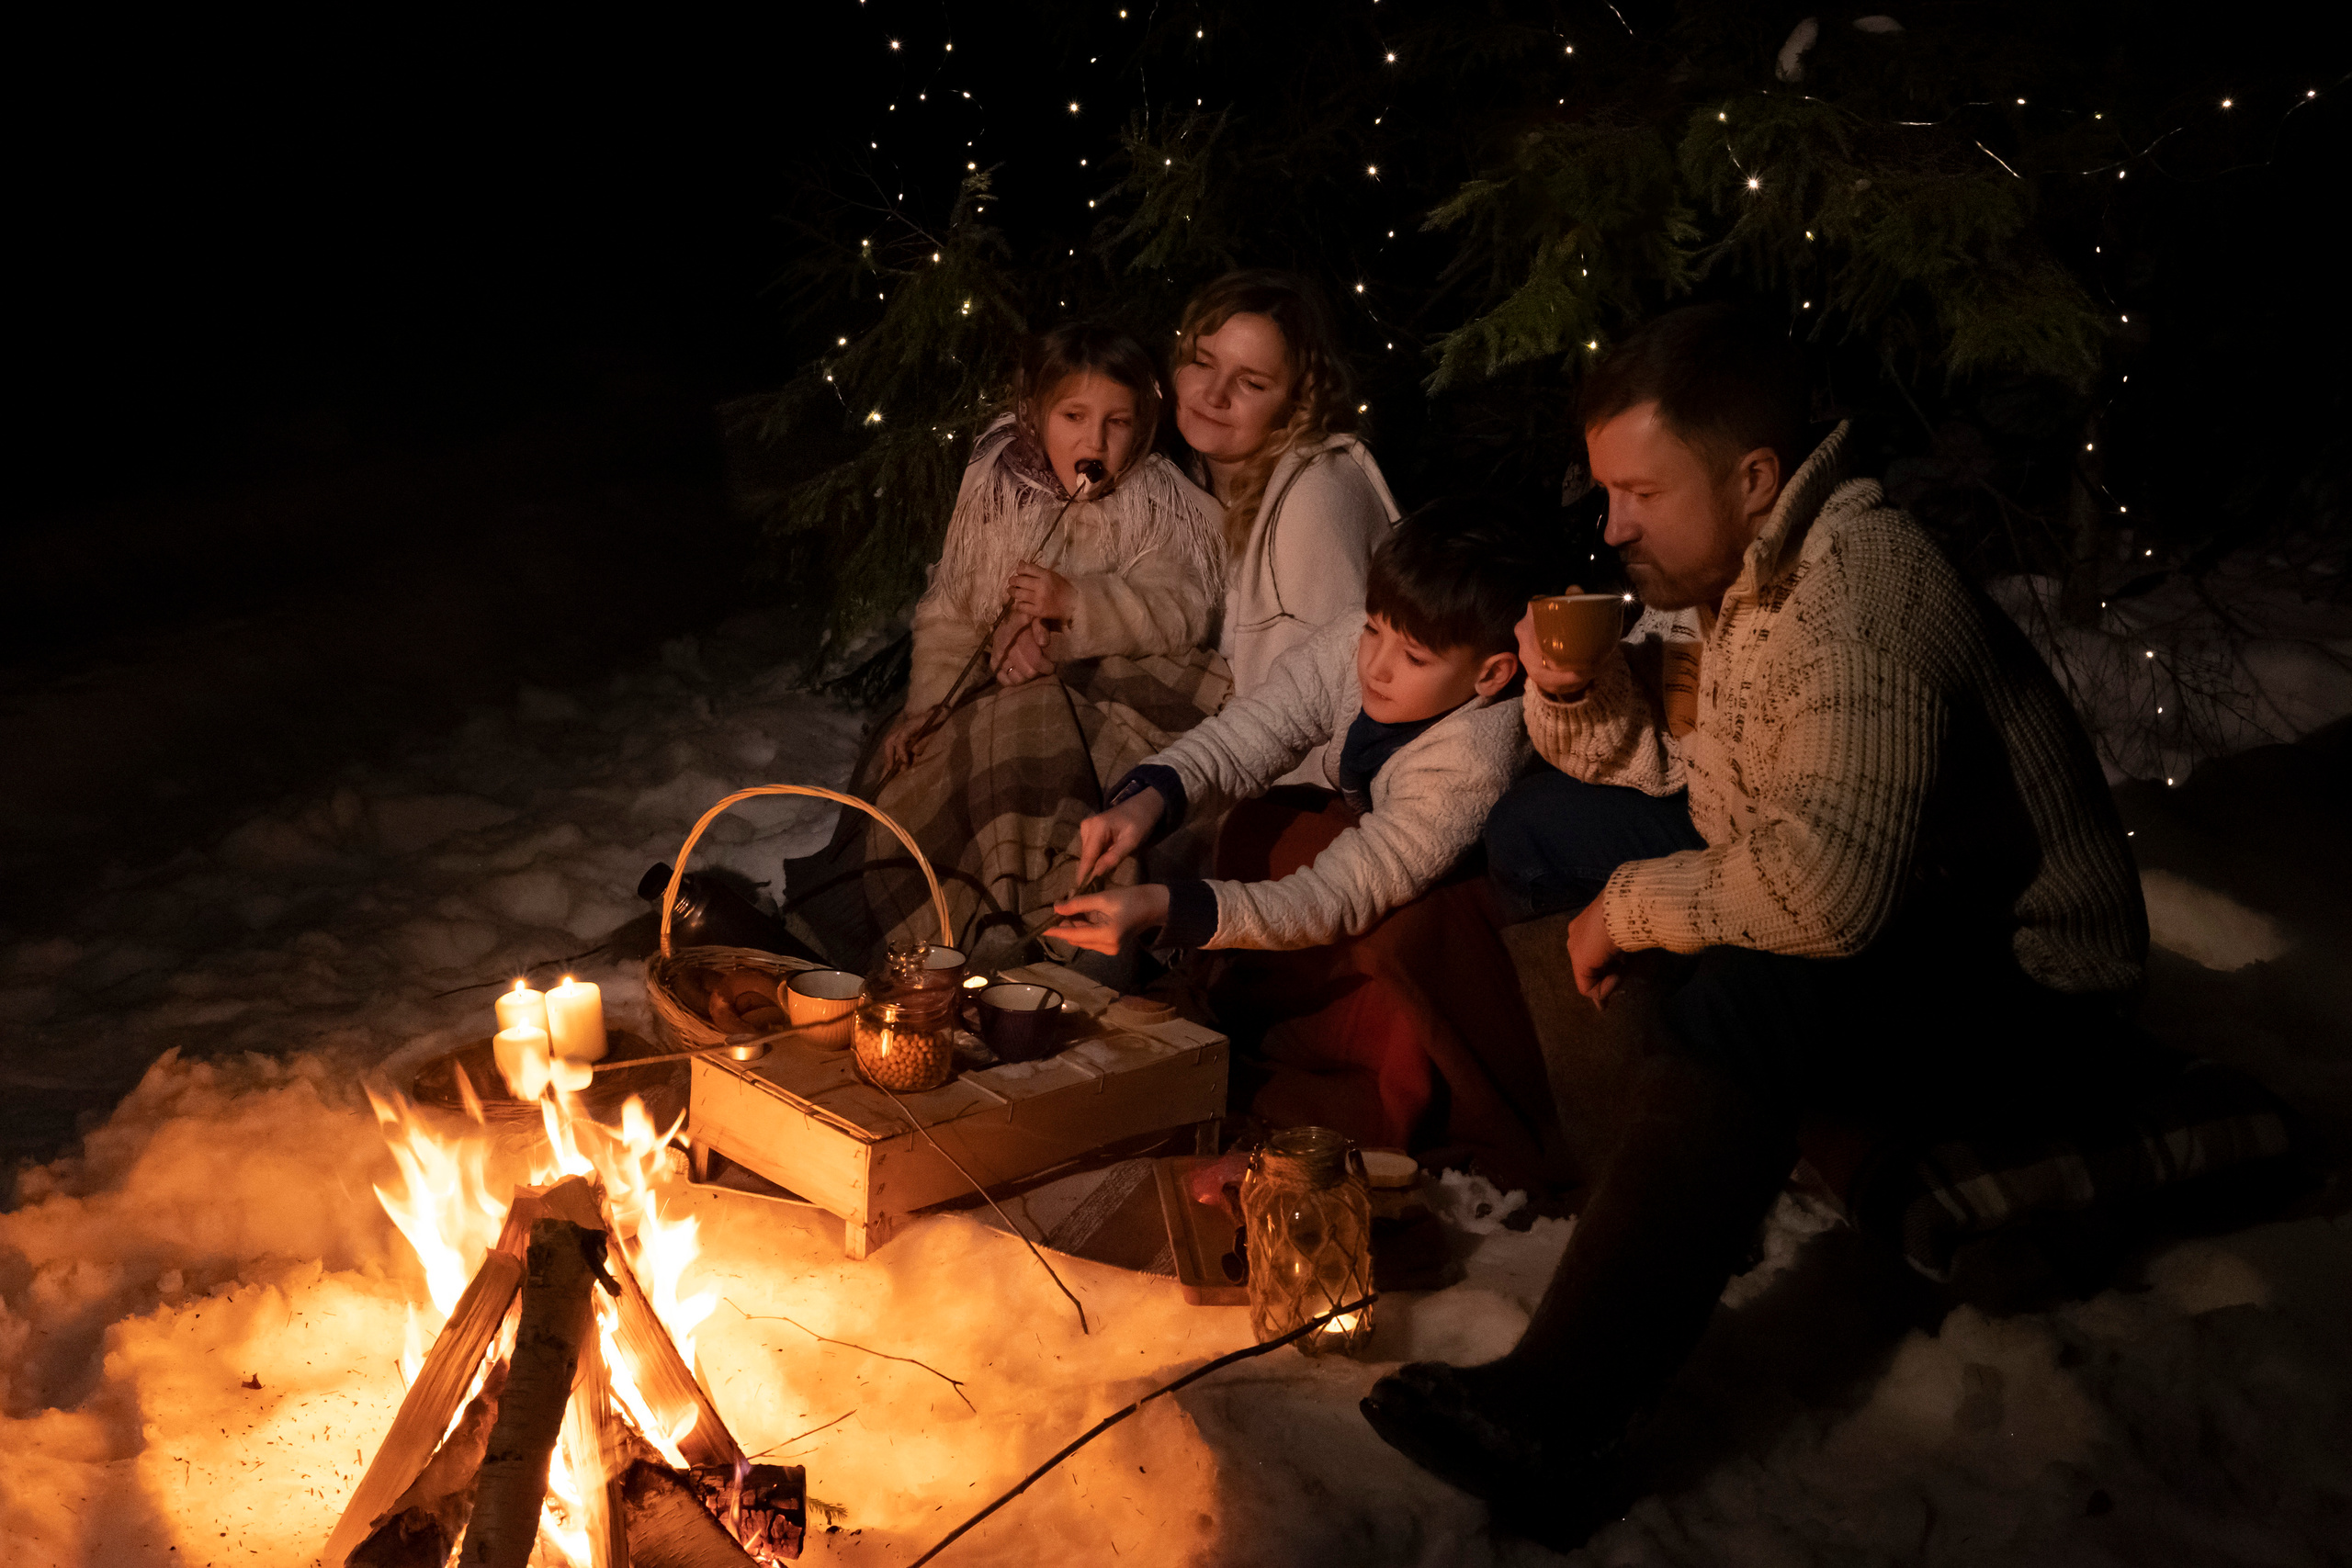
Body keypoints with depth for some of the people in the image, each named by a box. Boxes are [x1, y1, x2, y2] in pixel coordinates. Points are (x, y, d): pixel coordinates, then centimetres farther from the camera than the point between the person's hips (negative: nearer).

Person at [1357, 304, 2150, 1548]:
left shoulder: (1858, 600, -28)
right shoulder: (1735, 563, 1)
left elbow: (1825, 889, -40)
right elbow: (1644, 757, 14)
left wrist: (1630, 907, -23)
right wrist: (1579, 696, -8)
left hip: (2021, 992, -9)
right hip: (1877, 919, 10)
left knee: (1742, 998, -39)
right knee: (1540, 826, 6)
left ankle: (1556, 1419, -39)